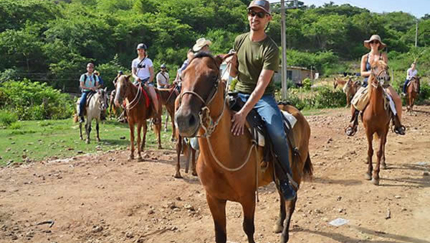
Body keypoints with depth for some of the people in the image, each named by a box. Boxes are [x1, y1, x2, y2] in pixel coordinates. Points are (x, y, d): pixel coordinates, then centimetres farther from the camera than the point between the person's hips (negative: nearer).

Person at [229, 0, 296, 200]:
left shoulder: (271, 49, -14)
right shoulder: (239, 40, 5)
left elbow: (261, 86, -23)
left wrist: (243, 113, -34)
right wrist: (228, 64, -11)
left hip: (263, 98, -5)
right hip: (239, 94, 5)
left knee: (277, 132, -29)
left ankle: (286, 179, -4)